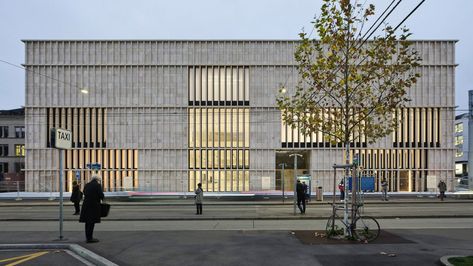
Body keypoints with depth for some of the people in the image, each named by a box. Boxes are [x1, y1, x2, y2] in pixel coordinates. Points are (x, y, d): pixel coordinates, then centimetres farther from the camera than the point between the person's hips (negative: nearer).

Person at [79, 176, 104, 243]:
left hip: (86, 205, 7)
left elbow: (84, 194, 15)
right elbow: (101, 195, -12)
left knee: (88, 222, 14)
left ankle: (88, 237, 24)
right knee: (92, 222, -2)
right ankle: (89, 238, 1)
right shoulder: (97, 185, -9)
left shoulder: (86, 185, 11)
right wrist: (102, 198, 9)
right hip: (94, 205, -7)